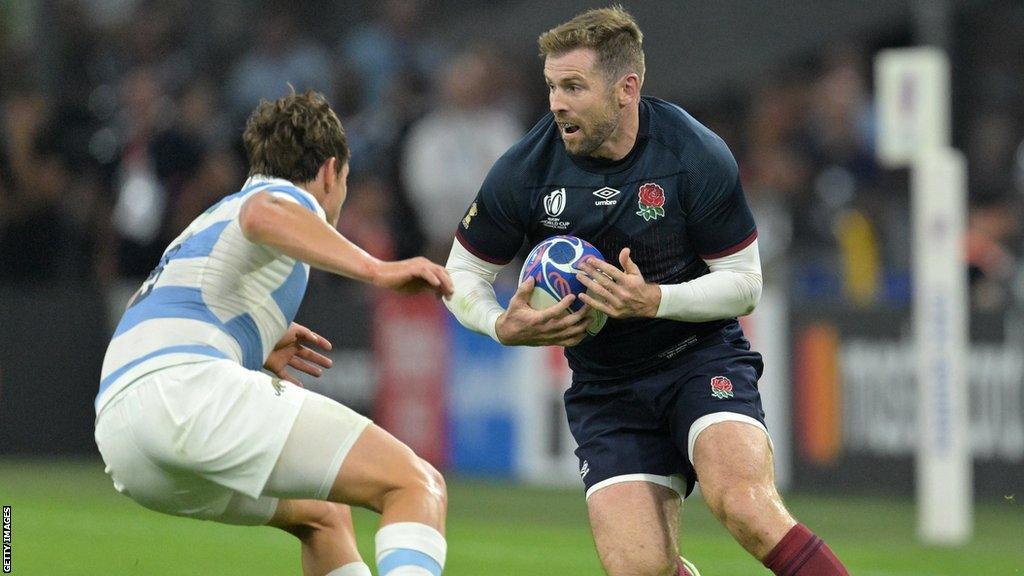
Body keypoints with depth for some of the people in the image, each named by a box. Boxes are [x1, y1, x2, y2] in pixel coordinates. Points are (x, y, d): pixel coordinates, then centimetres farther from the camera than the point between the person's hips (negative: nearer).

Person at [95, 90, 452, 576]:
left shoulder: (213, 220, 37)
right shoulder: (290, 196, 11)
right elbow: (262, 214, -17)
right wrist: (376, 270, -25)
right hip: (191, 390, -9)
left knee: (324, 517, 28)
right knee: (417, 486, -12)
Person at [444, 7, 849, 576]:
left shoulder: (697, 156, -14)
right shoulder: (526, 171, -8)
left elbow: (744, 283, -8)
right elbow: (463, 274, 5)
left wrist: (654, 300, -24)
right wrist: (504, 325, -16)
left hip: (703, 358, -2)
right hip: (605, 389, 3)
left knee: (744, 505, -30)